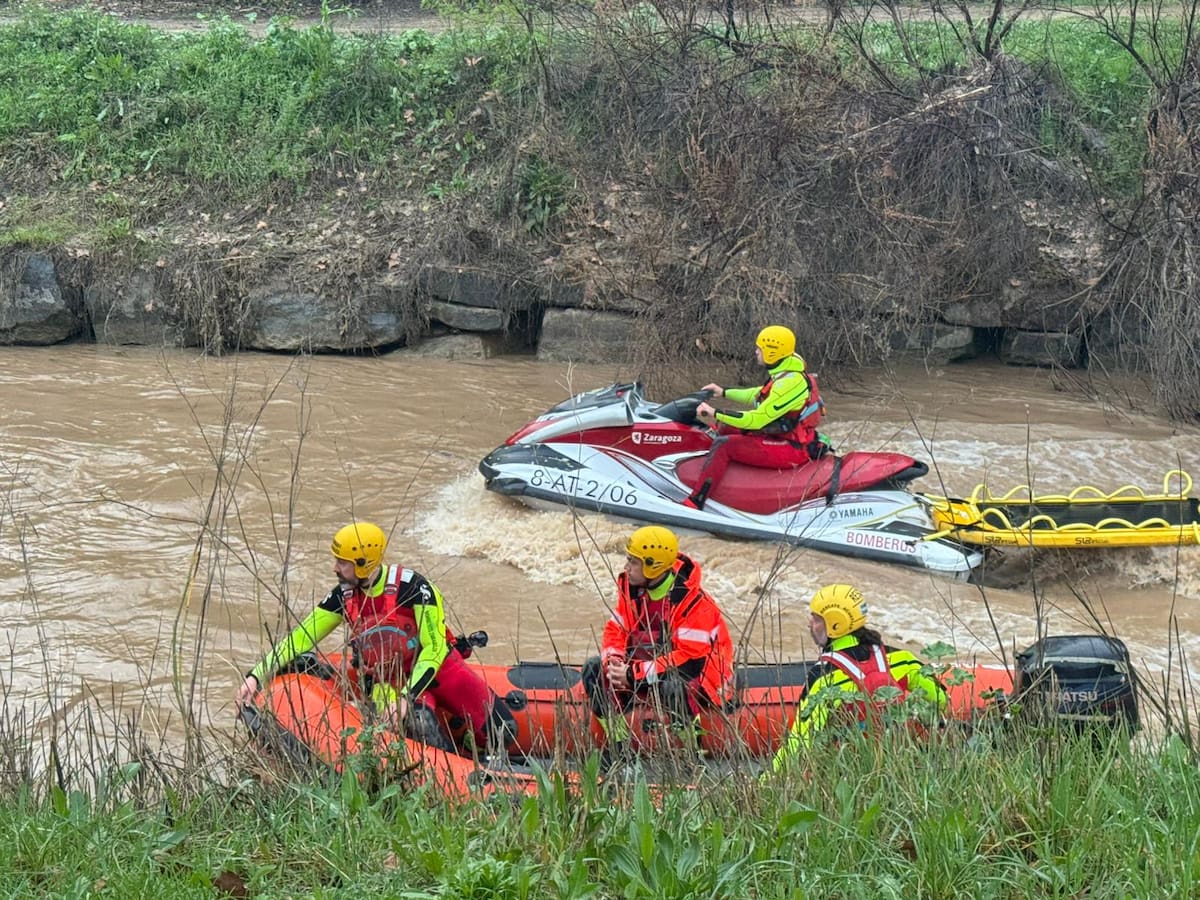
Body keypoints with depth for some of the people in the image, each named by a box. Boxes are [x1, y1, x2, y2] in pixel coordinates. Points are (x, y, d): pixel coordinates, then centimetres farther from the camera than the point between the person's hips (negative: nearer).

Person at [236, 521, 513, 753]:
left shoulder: (412, 586, -20)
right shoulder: (344, 597, -4)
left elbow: (434, 649, -22)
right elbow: (301, 638, 1)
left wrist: (407, 697, -31)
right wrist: (256, 676, -9)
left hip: (440, 668, -2)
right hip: (392, 682, 2)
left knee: (500, 732, -11)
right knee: (417, 727, -33)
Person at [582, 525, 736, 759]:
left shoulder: (693, 601, -25)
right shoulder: (631, 589, -1)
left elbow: (691, 660, -31)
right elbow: (615, 630, 5)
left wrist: (634, 674, -33)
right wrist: (613, 660, -20)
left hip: (703, 680, -8)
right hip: (649, 668, 8)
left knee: (673, 685, -41)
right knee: (594, 669, -8)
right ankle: (618, 745, -4)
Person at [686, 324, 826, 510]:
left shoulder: (789, 383, -25)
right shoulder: (786, 373, 7)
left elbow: (757, 419, -26)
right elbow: (759, 395, 25)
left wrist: (715, 413, -21)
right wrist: (724, 392, 25)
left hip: (791, 451, -11)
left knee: (723, 445, -18)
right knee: (726, 427, 16)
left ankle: (694, 503, -21)